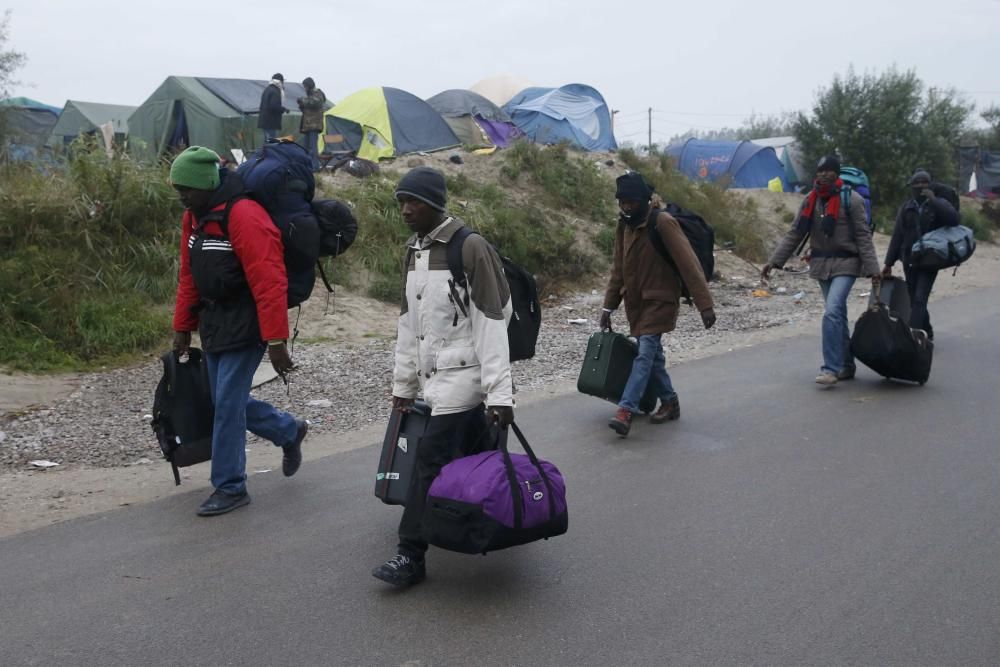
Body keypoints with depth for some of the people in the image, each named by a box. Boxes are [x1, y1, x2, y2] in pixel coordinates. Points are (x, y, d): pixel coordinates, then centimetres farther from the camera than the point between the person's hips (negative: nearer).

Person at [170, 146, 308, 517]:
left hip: (244, 327, -9)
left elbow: (269, 283, -25)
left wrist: (275, 341, -26)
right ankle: (290, 432, 37)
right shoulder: (194, 216, 8)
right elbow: (188, 277, 16)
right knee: (227, 401, 15)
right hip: (213, 324, 9)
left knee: (227, 404, -5)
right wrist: (182, 327, 17)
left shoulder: (244, 216, -21)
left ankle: (230, 488, 10)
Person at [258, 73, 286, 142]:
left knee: (267, 141, 15)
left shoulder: (267, 89, 17)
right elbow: (274, 106, -24)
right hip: (271, 122, -10)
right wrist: (284, 109, -9)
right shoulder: (275, 92, -15)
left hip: (264, 120, 10)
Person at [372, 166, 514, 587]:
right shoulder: (413, 250, 12)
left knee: (431, 461, -9)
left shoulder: (470, 248, -13)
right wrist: (403, 383, 18)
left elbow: (491, 323, -16)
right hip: (432, 377, 7)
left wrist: (500, 391, -19)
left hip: (461, 375, -7)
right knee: (474, 457, 13)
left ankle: (411, 555, -3)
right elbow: (408, 323, 17)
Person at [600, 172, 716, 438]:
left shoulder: (663, 223, -16)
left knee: (646, 352, -15)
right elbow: (618, 269, 14)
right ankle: (669, 401, 25)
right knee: (652, 354, 11)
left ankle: (626, 410, -20)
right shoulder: (624, 225, 6)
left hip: (660, 300, -7)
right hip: (635, 302, 7)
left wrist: (705, 304, -23)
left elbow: (688, 264, -19)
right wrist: (608, 306, 11)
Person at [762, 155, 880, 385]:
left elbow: (863, 237, -7)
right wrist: (774, 261, 0)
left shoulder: (851, 199, -7)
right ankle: (846, 365, 22)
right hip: (821, 264, 5)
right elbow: (794, 234, 7)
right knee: (838, 315, 12)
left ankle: (831, 368, -16)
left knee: (832, 313, -19)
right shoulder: (810, 200, 7)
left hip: (846, 264, -5)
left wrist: (872, 269, -13)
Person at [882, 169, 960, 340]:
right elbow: (897, 236, 12)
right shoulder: (906, 208, 11)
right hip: (910, 260, 4)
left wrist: (933, 200, -18)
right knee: (915, 301, 8)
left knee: (919, 300, -13)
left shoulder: (939, 204, 3)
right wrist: (889, 263, 10)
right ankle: (926, 333, 24)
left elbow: (953, 219, -16)